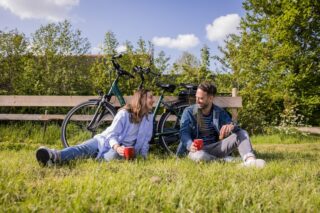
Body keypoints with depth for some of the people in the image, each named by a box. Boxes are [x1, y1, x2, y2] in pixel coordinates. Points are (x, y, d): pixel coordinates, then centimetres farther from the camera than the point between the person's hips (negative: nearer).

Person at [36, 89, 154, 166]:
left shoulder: (149, 117, 4)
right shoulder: (124, 113, -9)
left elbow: (146, 139, 13)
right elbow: (112, 134, -15)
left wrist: (144, 156, 1)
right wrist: (117, 147, -36)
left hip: (123, 147, 3)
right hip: (106, 141, -3)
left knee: (114, 155, -40)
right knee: (83, 149, -35)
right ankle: (55, 156, -59)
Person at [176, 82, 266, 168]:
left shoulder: (220, 112, 6)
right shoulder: (189, 112, -1)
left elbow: (230, 124, -6)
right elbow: (184, 132, -11)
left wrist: (231, 126, -33)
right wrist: (190, 145, -33)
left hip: (216, 148, 3)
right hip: (198, 149, -3)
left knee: (242, 133, -13)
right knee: (199, 156, -40)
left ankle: (249, 160, -37)